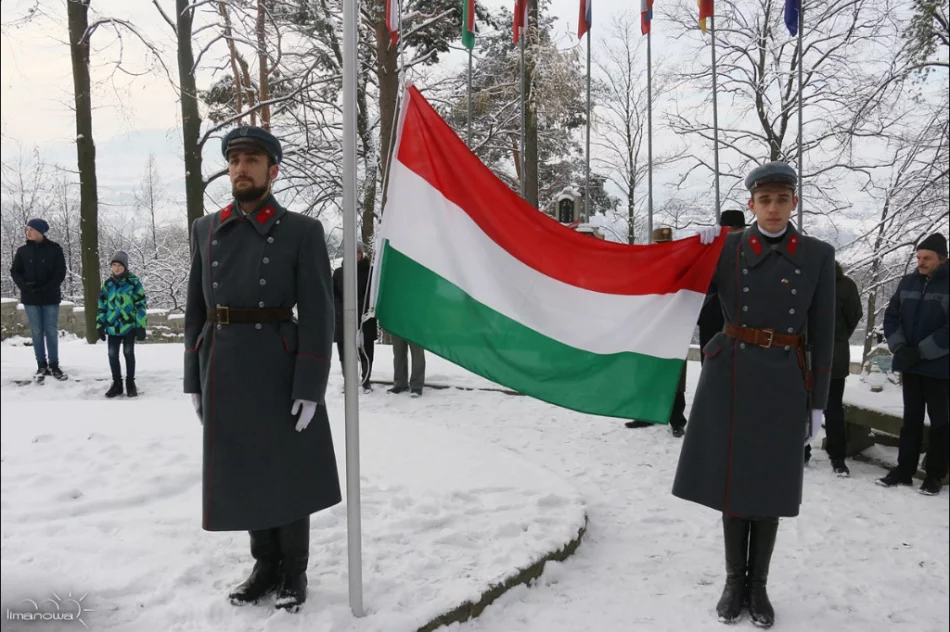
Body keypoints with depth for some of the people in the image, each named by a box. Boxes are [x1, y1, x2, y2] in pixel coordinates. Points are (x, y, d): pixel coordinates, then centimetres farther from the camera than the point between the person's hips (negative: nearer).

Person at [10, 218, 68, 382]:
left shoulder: (54, 249, -4)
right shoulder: (23, 250, 3)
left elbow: (60, 272, -5)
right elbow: (15, 271, 6)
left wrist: (47, 288, -16)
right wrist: (24, 285, -13)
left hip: (50, 297, -2)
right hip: (30, 297, 2)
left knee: (51, 331, 3)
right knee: (37, 332, 5)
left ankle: (54, 365, 12)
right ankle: (41, 366, 12)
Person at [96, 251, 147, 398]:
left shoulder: (134, 282, -5)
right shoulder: (108, 284, 7)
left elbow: (141, 305, -6)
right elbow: (102, 306, 11)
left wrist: (141, 326, -10)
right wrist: (100, 325, 6)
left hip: (129, 325, -3)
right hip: (112, 326, 4)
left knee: (128, 353, 6)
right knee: (112, 354, 5)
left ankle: (130, 382, 19)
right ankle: (116, 383, 19)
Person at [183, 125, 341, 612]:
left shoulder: (302, 231, -4)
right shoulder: (206, 230, 9)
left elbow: (318, 315, -9)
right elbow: (196, 310, 11)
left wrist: (310, 389, -14)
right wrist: (195, 381, 6)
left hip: (280, 372, -4)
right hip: (224, 373, 4)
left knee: (288, 473, 8)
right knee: (244, 473, 13)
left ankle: (294, 573, 26)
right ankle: (265, 565, 31)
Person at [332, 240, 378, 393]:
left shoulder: (369, 271, 3)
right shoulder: (338, 272, 11)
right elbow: (333, 295, 6)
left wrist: (357, 308, -13)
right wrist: (343, 311, -9)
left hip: (364, 320, -2)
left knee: (366, 352, 1)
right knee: (344, 353, 5)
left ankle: (366, 381, 16)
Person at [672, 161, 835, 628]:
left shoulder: (817, 255, 1)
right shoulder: (726, 248, 1)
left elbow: (822, 334, 2)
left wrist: (817, 402, 0)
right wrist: (696, 252, -11)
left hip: (784, 383, 0)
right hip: (730, 377, 0)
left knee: (770, 485, 7)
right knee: (732, 481, 7)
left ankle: (758, 586, 23)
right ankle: (734, 581, 24)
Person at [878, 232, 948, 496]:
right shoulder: (908, 282, 5)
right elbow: (891, 317, 7)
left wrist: (920, 352, -18)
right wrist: (900, 348, -7)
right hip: (910, 365, 4)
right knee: (911, 418, 12)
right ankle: (904, 469, 19)